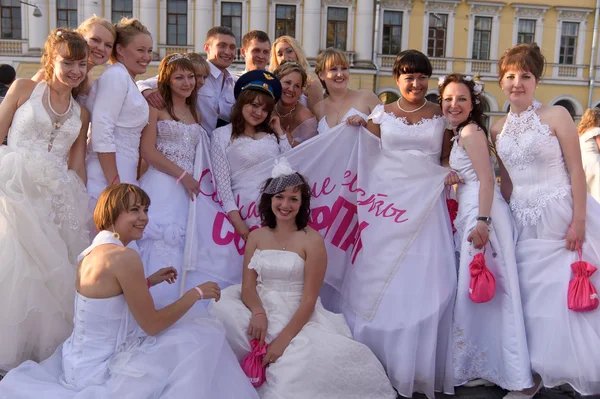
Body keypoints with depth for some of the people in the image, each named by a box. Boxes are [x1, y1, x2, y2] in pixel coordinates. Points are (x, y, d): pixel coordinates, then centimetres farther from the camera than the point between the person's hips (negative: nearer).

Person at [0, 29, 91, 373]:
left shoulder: (81, 114, 15)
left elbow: (77, 164, 13)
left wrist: (82, 206, 6)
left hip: (59, 199, 3)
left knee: (54, 273, 2)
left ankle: (48, 350, 18)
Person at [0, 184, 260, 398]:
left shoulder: (94, 250, 3)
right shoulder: (124, 256, -24)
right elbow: (152, 325, -18)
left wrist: (148, 281, 12)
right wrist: (196, 293, -7)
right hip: (99, 369, -9)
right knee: (200, 338, -4)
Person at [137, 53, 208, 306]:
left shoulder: (195, 112, 21)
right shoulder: (156, 107, 2)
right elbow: (147, 150, -7)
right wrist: (182, 175, -10)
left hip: (188, 186, 5)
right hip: (162, 186, -5)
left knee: (182, 248, -2)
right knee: (161, 247, -13)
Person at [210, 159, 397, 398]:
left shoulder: (312, 240, -8)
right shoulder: (256, 236, 5)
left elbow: (309, 299, -12)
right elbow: (248, 285, -1)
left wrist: (282, 339, -21)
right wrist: (258, 313, -23)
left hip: (298, 318, -4)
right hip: (262, 311, 4)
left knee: (299, 359, -34)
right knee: (223, 312, -25)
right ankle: (259, 363, -4)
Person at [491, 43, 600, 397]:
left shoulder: (556, 116, -5)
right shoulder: (498, 129, 8)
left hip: (560, 217, -4)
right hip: (523, 222, 5)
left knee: (568, 297, -1)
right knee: (531, 298, 9)